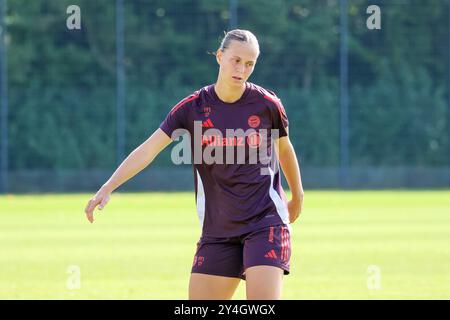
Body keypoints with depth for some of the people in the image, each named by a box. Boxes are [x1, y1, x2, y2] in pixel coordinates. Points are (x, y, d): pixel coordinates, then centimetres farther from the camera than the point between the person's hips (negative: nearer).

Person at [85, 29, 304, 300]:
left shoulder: (267, 104, -3)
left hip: (265, 223, -2)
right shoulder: (194, 107, -2)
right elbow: (149, 149, -7)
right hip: (217, 230, 2)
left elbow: (284, 147, 16)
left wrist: (297, 196, 28)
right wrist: (108, 188, -18)